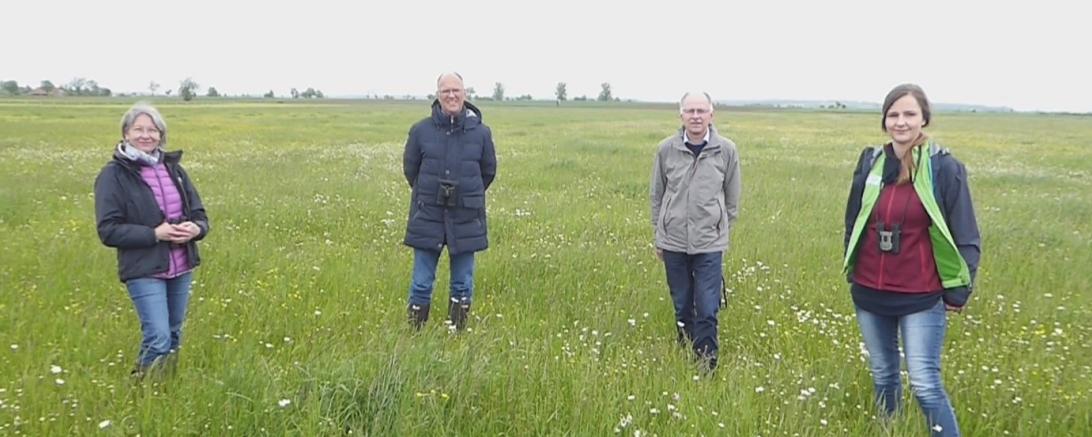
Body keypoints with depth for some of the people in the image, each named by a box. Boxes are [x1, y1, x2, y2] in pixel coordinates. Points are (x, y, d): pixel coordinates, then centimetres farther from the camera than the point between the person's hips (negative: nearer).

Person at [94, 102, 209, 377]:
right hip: (144, 271, -5)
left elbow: (199, 214, 12)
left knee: (174, 337, 14)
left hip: (182, 268, 5)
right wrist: (154, 233, -20)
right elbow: (108, 231, -11)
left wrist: (195, 228, -12)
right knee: (159, 339, -11)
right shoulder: (114, 175, -7)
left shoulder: (173, 168, 8)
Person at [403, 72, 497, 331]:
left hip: (466, 219, 1)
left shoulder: (480, 132, -4)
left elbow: (489, 171, 11)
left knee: (463, 284, 10)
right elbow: (410, 169, 10)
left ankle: (457, 332, 23)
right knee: (422, 283, 6)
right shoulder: (421, 130, -5)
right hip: (428, 216, 0)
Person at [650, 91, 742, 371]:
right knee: (682, 308, 13)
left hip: (709, 245, -1)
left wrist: (721, 231, 9)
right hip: (673, 243, 2)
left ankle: (706, 367, 8)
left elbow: (732, 198, 7)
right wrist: (659, 235, 10)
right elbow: (657, 195, 9)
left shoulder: (726, 150, -3)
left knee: (707, 312, -4)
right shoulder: (666, 149, -1)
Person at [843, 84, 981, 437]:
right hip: (870, 292, 4)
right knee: (883, 377, 17)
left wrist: (958, 292, -6)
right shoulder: (871, 163, 1)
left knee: (925, 384, -8)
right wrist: (852, 271, 15)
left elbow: (965, 236, -5)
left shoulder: (944, 167, -9)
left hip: (921, 297, -4)